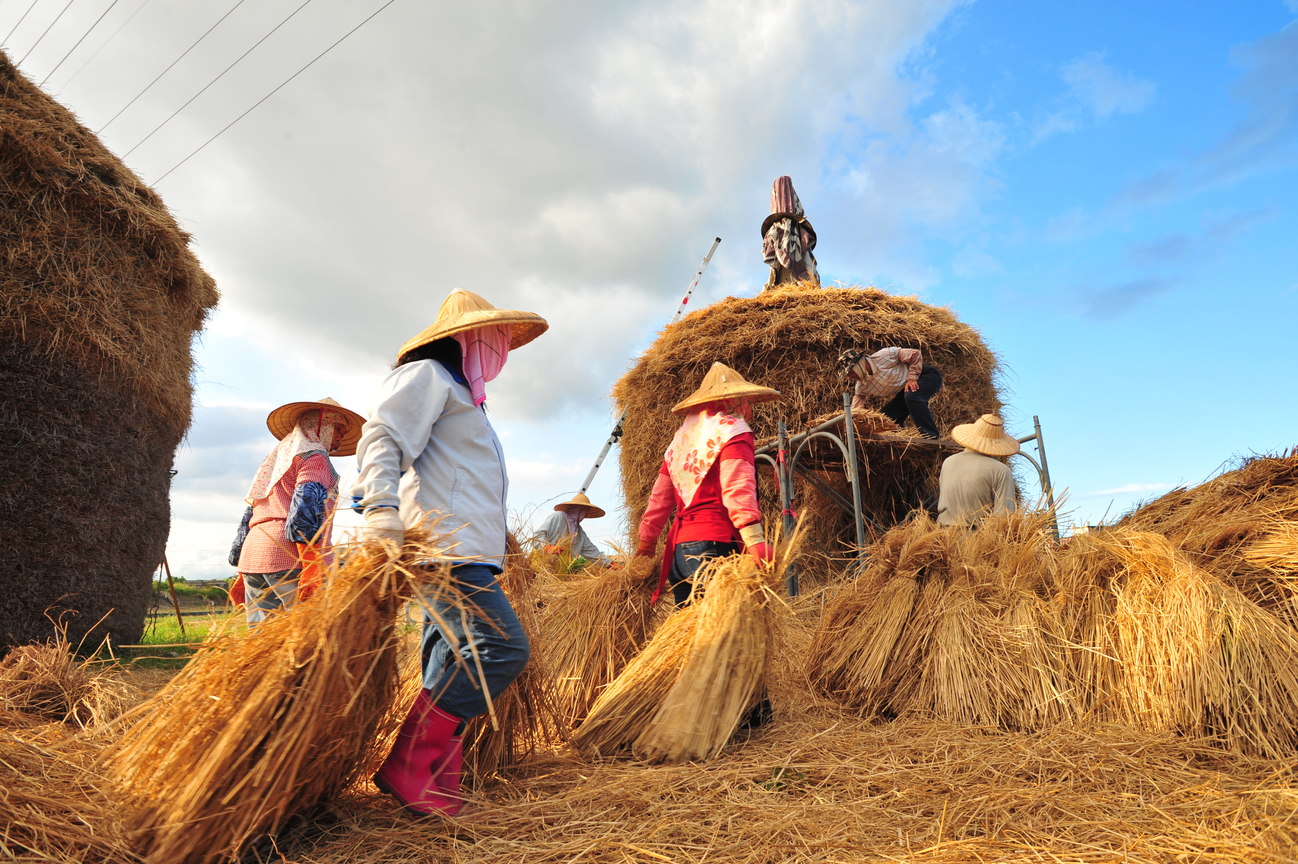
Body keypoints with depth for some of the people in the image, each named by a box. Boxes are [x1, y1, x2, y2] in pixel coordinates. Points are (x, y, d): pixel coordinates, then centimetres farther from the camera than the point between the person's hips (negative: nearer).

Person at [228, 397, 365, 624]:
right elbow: (306, 511, -13)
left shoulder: (274, 460, 30)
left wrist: (242, 574, 28)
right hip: (287, 556, -9)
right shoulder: (314, 456, 2)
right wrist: (311, 570, -21)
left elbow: (248, 519, 28)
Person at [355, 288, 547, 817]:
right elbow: (380, 439, -15)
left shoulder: (460, 393, 29)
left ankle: (436, 790, 16)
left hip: (464, 552, 10)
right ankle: (406, 766, -10)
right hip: (443, 545, -10)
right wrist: (381, 508, -31)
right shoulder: (427, 375, 0)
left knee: (454, 667, 9)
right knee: (501, 647, -19)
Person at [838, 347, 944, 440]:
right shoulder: (862, 386, -6)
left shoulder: (883, 356, -24)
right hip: (905, 390, 7)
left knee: (911, 396, -35)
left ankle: (931, 438, -31)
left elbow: (915, 354, -18)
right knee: (886, 415, -4)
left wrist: (912, 378, -23)